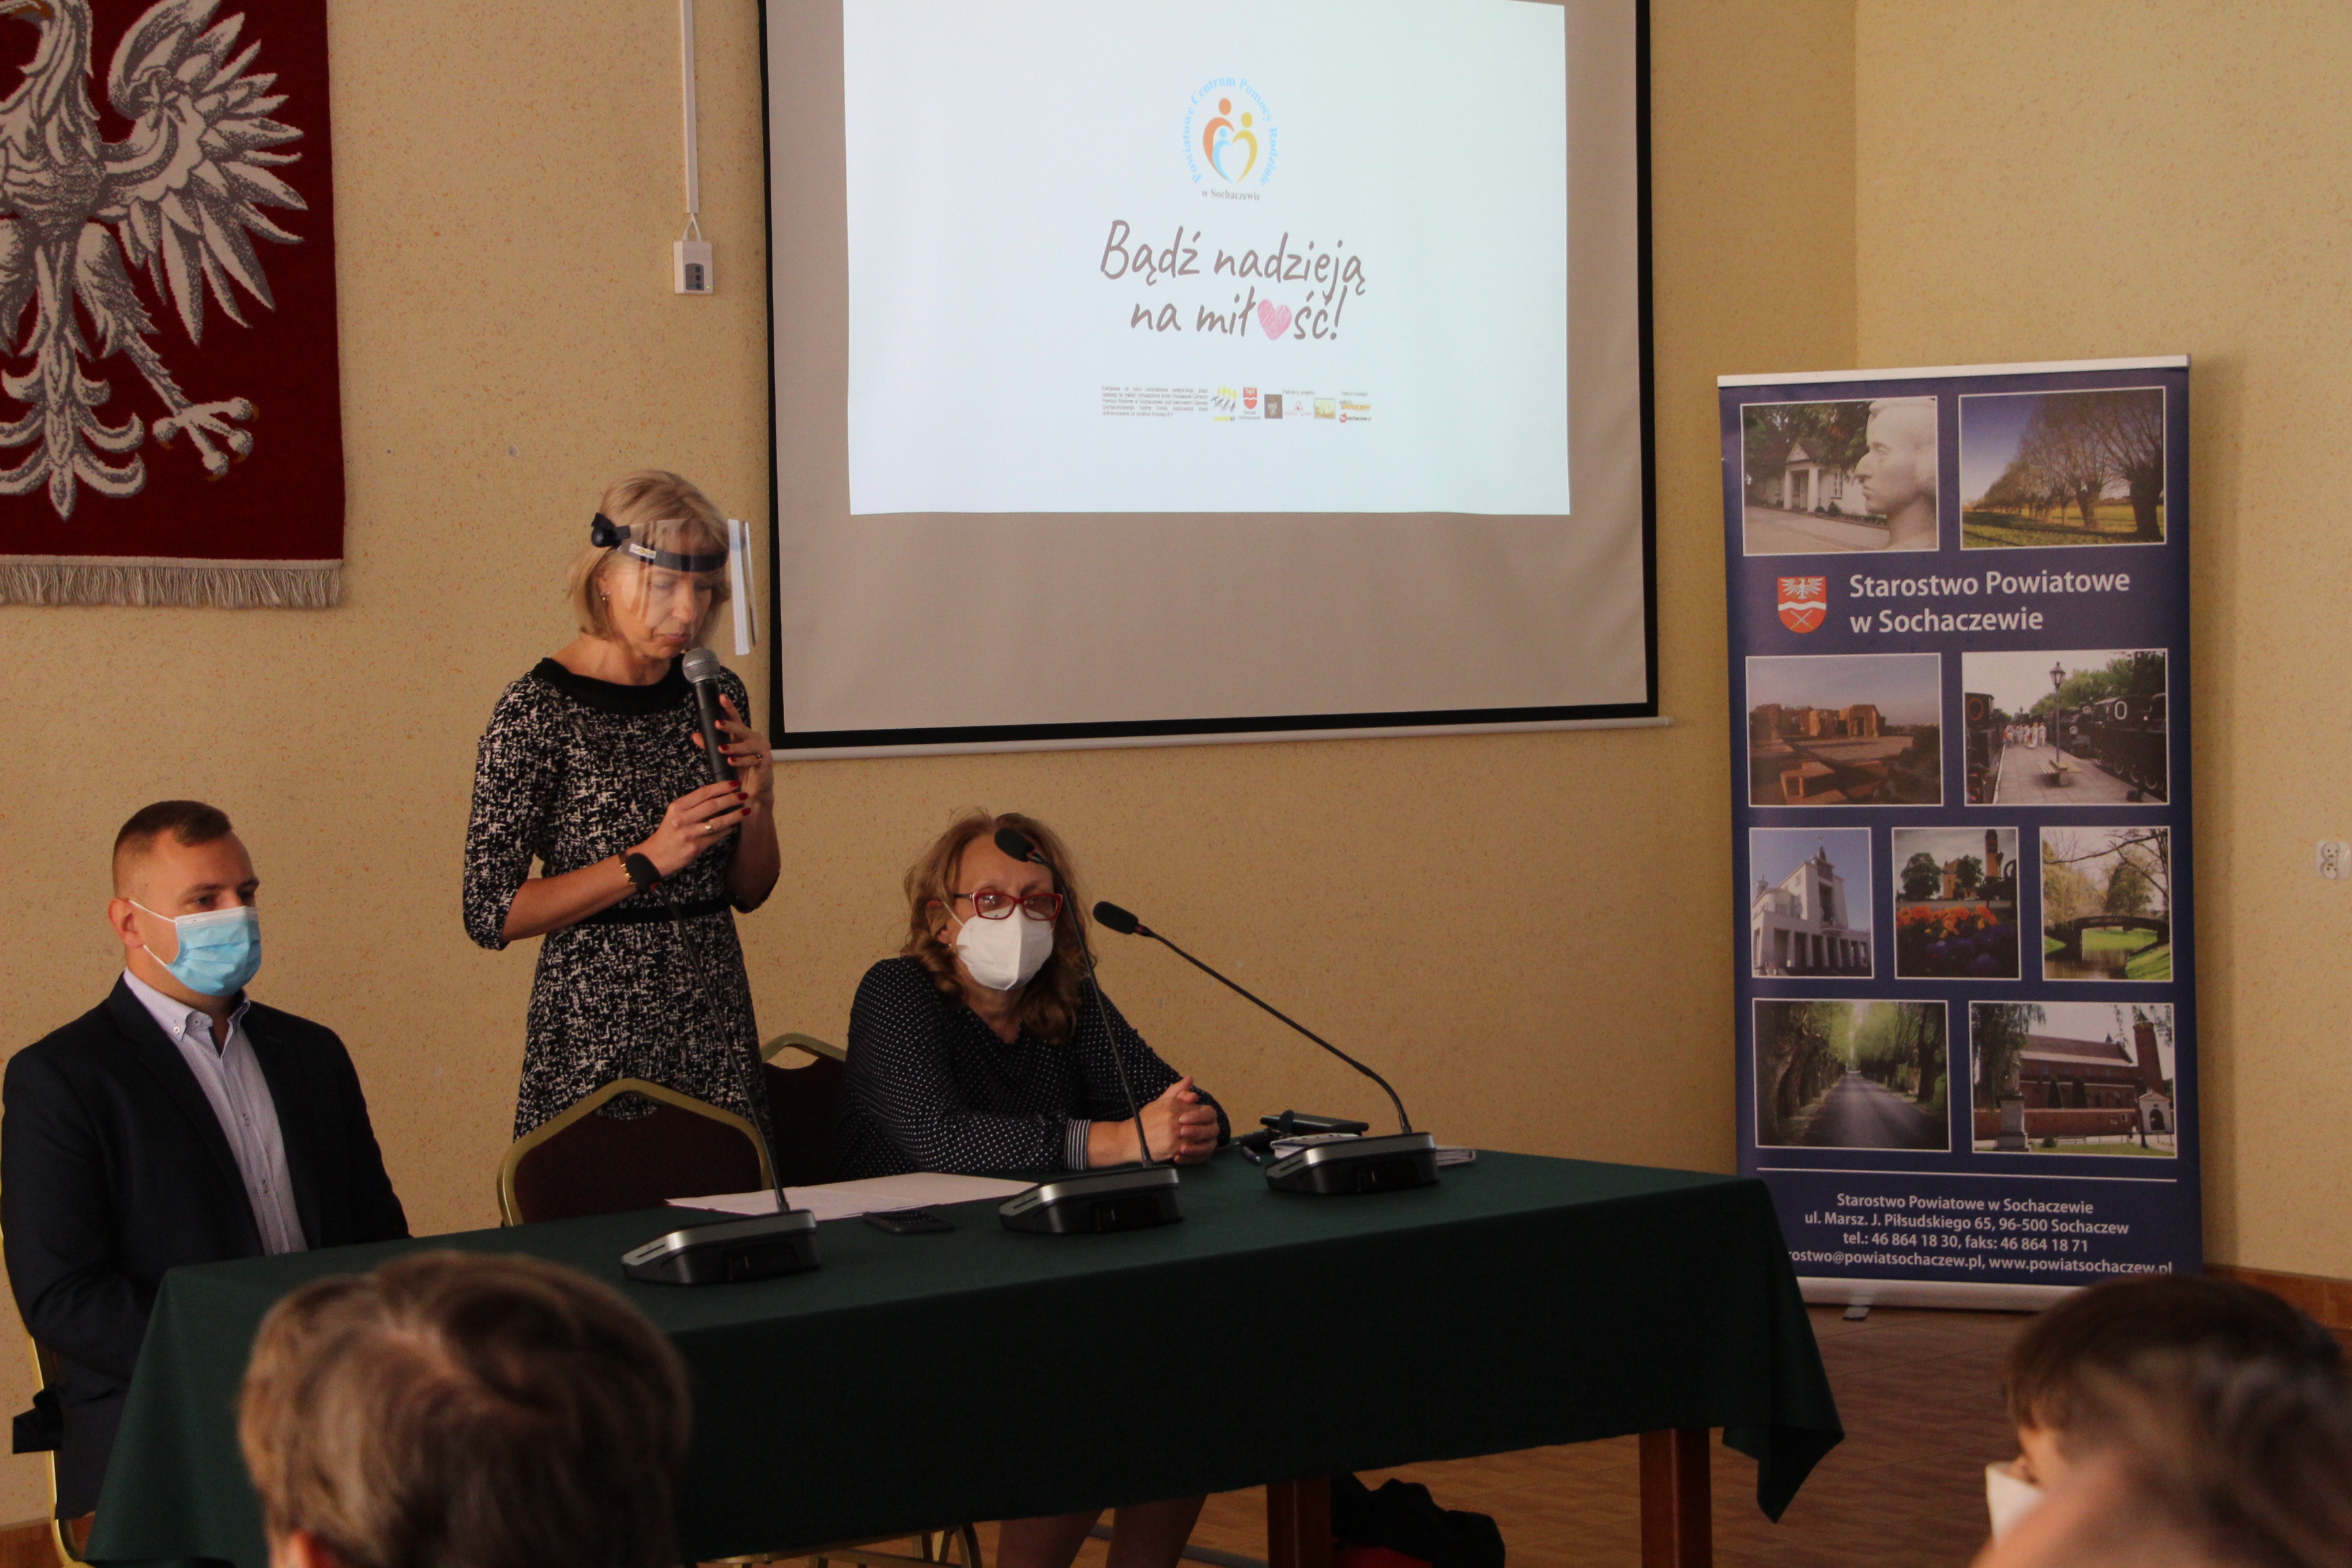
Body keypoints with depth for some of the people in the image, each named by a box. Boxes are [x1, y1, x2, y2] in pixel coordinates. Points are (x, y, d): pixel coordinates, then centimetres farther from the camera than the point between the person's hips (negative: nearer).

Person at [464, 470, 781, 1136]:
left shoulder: (716, 694, 8)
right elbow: (491, 914, -11)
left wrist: (758, 799, -4)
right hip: (599, 1030, -5)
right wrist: (648, 861, -15)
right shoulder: (538, 711, -8)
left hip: (717, 1023, 5)